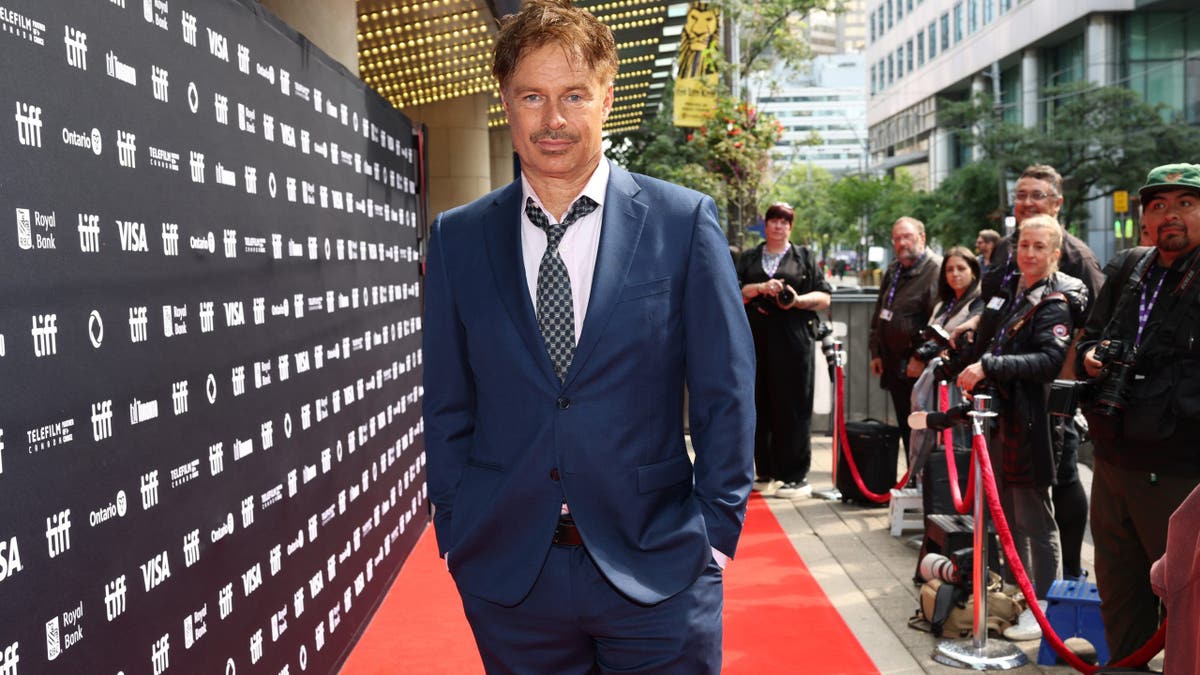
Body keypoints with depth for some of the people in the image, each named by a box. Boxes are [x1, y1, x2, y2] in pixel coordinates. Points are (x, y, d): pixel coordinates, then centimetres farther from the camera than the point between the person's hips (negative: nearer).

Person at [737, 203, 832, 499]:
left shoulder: (804, 258, 13)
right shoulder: (749, 259, 18)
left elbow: (824, 298, 8)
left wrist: (798, 300, -10)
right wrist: (760, 288, -11)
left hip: (794, 339, -2)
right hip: (756, 340, 2)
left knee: (793, 407, -5)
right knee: (760, 405, 2)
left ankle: (795, 476, 0)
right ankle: (766, 472, 9)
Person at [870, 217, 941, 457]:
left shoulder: (936, 270, -12)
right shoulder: (893, 271, 17)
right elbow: (879, 313, 23)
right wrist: (876, 352, 17)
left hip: (917, 368, -8)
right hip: (894, 365, 8)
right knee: (905, 427, 12)